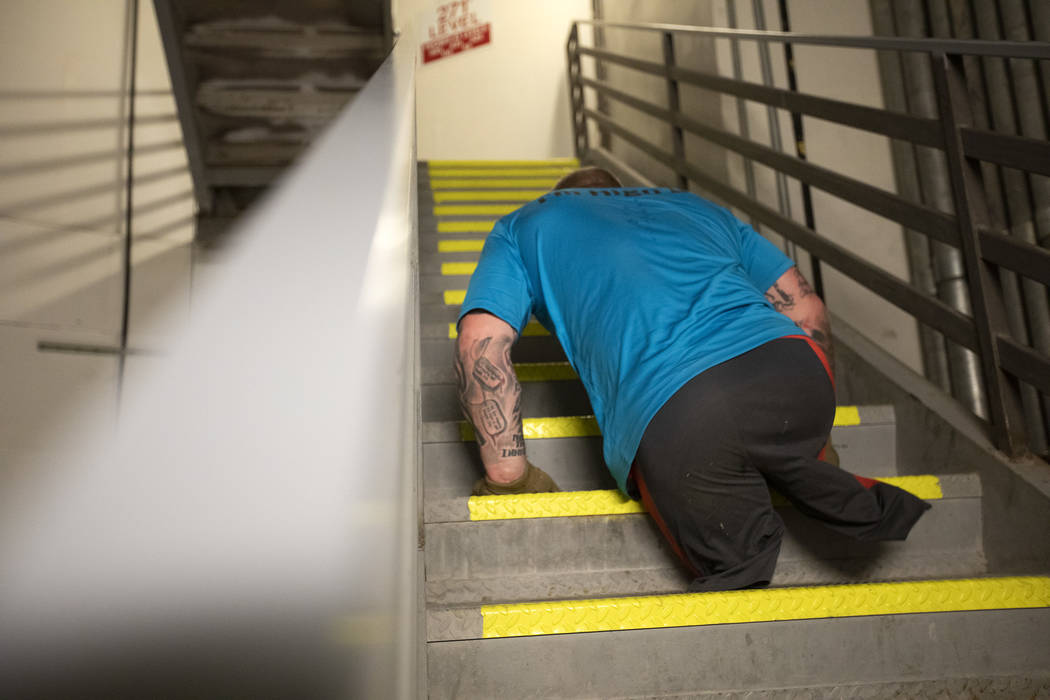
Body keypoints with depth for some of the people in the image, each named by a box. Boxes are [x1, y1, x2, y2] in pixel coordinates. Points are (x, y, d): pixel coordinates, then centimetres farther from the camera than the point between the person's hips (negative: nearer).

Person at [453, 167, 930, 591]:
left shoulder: (524, 226, 29)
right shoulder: (696, 207, 37)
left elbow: (480, 343, 11)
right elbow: (806, 310, 31)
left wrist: (507, 472, 14)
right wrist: (813, 427, 40)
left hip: (669, 423, -4)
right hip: (793, 369, 4)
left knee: (735, 565, 13)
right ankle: (846, 500, 6)